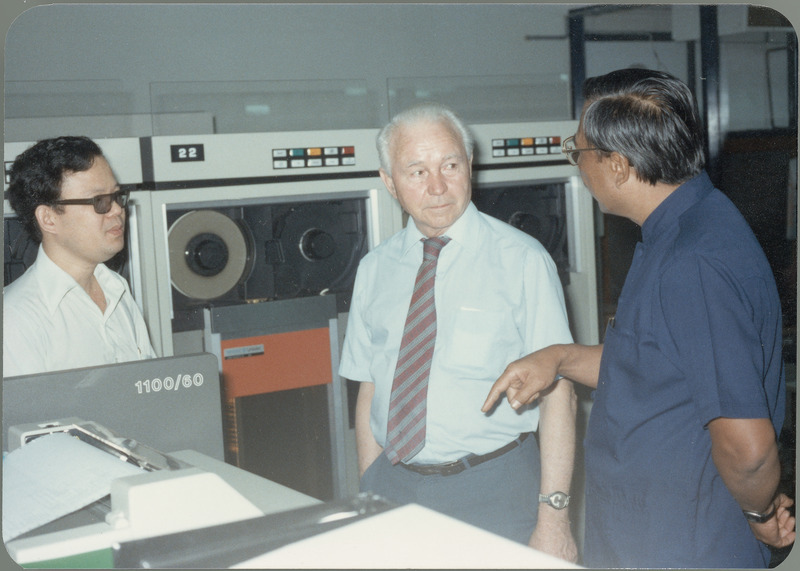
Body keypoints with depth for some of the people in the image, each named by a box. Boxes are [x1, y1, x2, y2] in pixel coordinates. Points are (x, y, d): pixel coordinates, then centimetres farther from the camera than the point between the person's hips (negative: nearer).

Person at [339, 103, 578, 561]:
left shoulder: (522, 260, -8)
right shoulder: (375, 270, 6)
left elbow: (558, 393, -11)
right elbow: (368, 393, 10)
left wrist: (554, 517, -15)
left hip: (492, 490, -3)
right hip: (394, 486, 4)